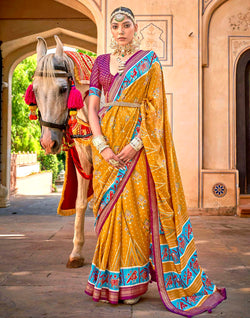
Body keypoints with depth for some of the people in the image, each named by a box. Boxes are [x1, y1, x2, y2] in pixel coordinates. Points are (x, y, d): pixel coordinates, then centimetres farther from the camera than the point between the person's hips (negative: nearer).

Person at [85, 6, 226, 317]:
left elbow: (154, 106, -4)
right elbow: (92, 106, 5)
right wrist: (102, 145, -9)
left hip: (137, 142, -3)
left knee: (135, 207, -4)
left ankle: (132, 282, 10)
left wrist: (136, 143, -16)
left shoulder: (149, 60, 4)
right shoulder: (101, 62, 13)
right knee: (110, 208, 6)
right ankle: (112, 279, 20)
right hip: (106, 143, 4)